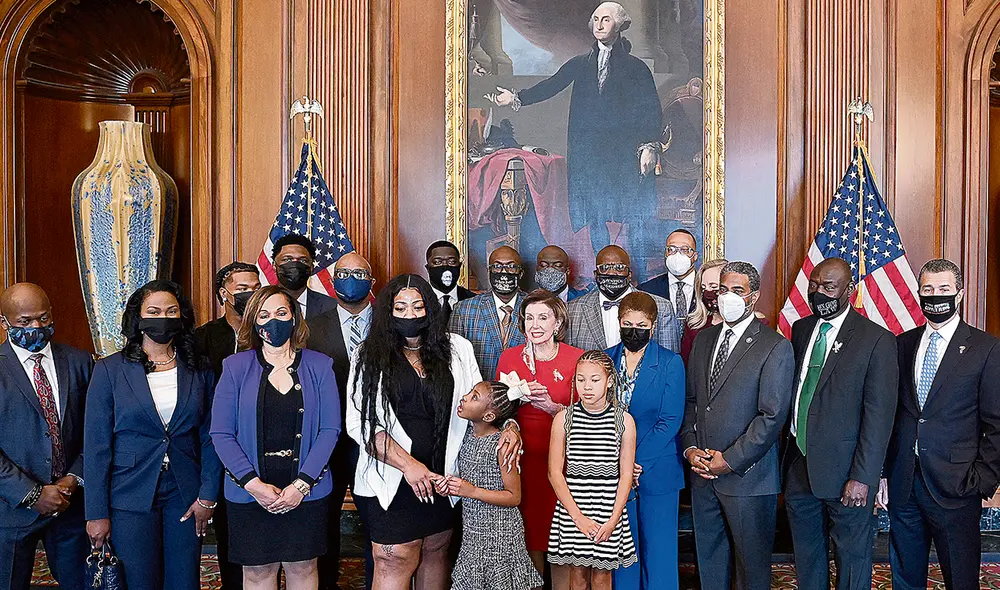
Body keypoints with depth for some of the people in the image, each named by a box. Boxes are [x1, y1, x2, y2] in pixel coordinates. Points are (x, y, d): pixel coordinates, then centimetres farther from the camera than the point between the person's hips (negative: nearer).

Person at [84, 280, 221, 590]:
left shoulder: (200, 370, 3)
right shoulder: (110, 370, -3)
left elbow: (210, 438, 6)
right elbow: (96, 445, -4)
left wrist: (208, 495, -1)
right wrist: (97, 513, -6)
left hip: (186, 496, 2)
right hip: (131, 497, -2)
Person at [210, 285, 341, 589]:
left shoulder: (319, 366, 1)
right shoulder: (235, 367, 0)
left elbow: (330, 429, -3)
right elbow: (221, 434, -4)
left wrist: (302, 484, -13)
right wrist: (253, 483, -14)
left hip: (306, 492, 0)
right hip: (249, 493, 0)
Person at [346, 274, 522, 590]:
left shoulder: (456, 349, 5)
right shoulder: (369, 356, -2)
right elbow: (360, 424, -8)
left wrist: (507, 425, -10)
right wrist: (409, 464, -18)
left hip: (443, 476, 3)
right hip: (392, 481, -2)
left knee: (436, 552, 16)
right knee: (395, 562, -1)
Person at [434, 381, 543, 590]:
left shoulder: (502, 444, -19)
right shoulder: (469, 432, 2)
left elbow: (514, 497, -16)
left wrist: (472, 491, -22)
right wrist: (449, 488, -5)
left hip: (498, 533, -7)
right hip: (472, 528, 7)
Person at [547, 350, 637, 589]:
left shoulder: (624, 420, -3)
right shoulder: (563, 419, -3)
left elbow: (626, 475, 0)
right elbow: (555, 472, -4)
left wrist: (613, 520, -8)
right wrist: (578, 516, -10)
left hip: (609, 510, 0)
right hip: (572, 508, 0)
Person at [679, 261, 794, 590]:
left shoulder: (775, 347, -8)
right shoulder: (704, 340, 11)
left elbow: (772, 416, -13)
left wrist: (730, 460, -14)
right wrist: (690, 447, -1)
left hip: (747, 476, -5)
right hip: (702, 473, 5)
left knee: (751, 563, 7)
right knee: (709, 557, 15)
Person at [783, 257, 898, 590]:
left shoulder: (877, 340, -11)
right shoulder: (800, 330, 8)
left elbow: (879, 415, -13)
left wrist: (863, 478, -17)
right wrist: (786, 456, 8)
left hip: (845, 474, -5)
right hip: (798, 466, 5)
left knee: (852, 559, 10)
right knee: (806, 556, 18)